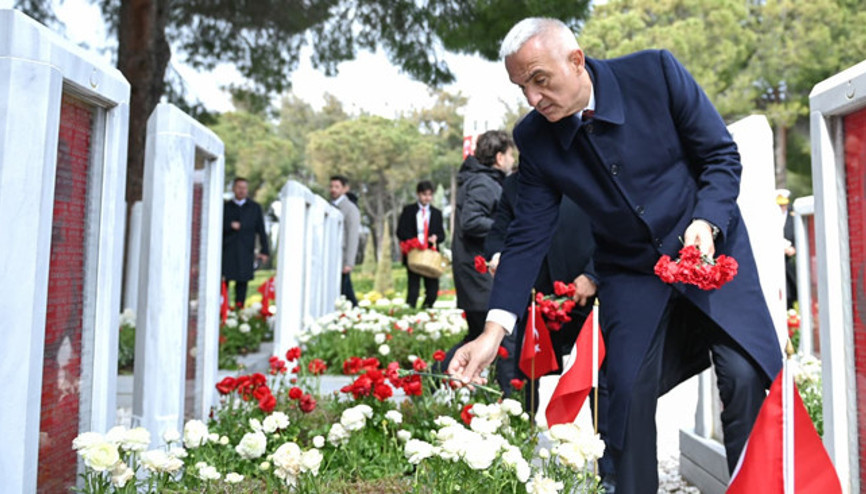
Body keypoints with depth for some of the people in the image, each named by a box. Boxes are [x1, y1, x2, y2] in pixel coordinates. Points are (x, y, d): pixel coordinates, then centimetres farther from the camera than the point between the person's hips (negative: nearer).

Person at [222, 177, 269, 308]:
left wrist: (264, 250, 5)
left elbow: (261, 230, 11)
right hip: (227, 251, 0)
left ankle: (239, 307, 5)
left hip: (246, 252, 1)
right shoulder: (225, 207, 12)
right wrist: (230, 226, -11)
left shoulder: (255, 207, 13)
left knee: (243, 281, 0)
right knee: (223, 280, -7)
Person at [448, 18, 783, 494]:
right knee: (629, 392, -9)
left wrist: (706, 222, -25)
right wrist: (494, 330, -15)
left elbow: (722, 155, -6)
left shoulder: (655, 72, -15)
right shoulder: (535, 139, -9)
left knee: (744, 375, -12)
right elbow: (527, 236, -8)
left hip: (710, 247, -1)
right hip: (631, 272, 2)